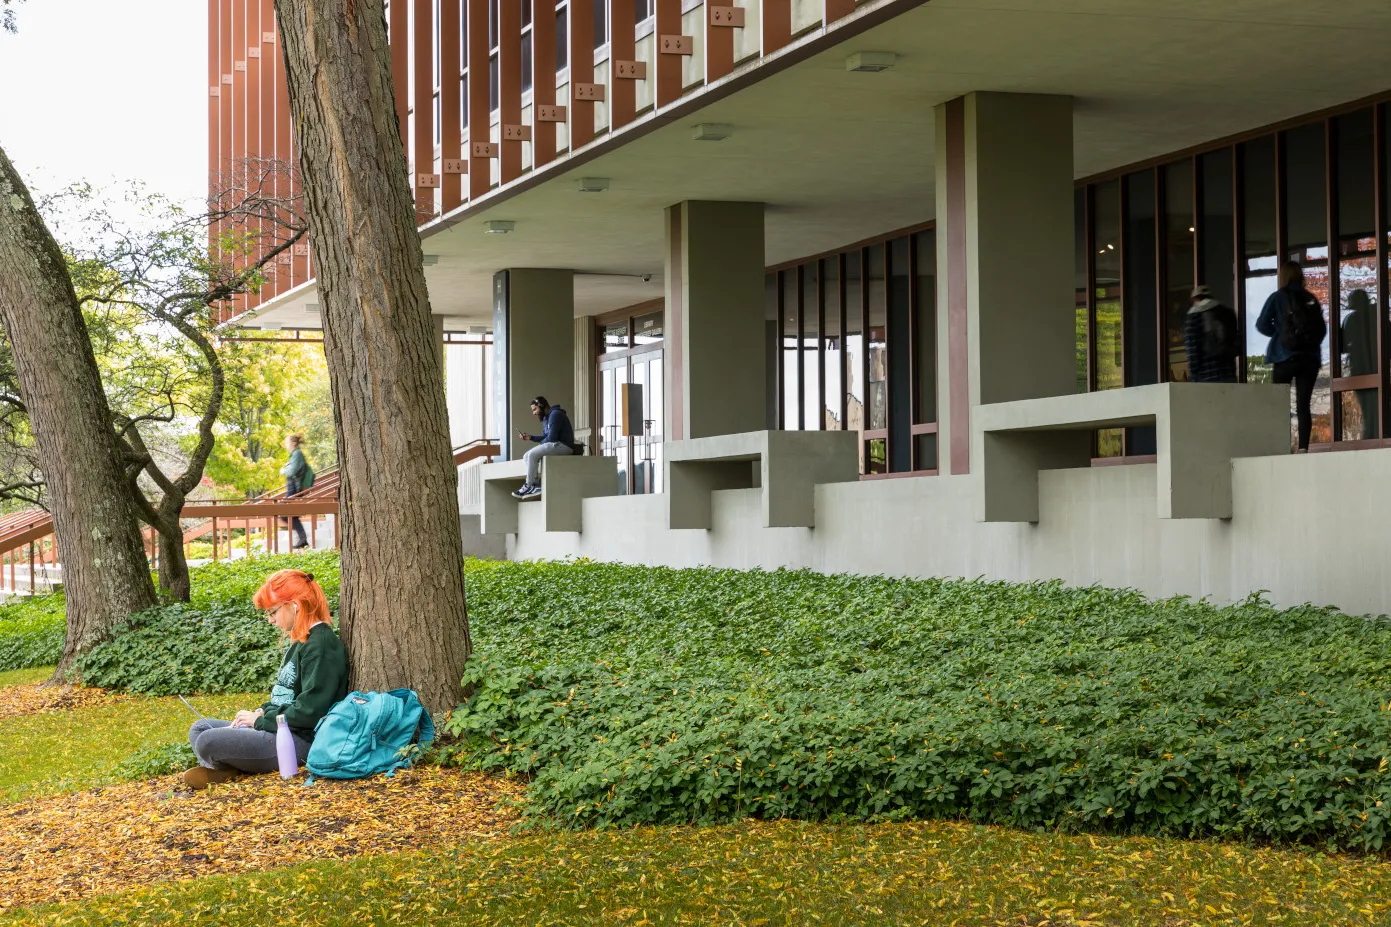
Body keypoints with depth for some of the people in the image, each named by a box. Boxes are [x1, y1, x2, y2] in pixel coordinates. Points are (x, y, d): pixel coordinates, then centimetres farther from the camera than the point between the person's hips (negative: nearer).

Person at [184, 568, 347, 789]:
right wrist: (262, 712, 6)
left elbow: (310, 710, -23)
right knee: (200, 728, 12)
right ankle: (223, 769, -14)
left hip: (302, 741, -12)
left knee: (208, 741, -24)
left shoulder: (321, 645, -16)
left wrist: (261, 721, -12)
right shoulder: (301, 643, 17)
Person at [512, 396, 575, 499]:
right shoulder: (546, 418, 20)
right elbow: (545, 437, 20)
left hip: (563, 446, -11)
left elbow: (551, 437, -19)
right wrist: (530, 437, 7)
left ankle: (529, 486, -15)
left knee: (532, 454, -22)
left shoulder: (555, 415, -13)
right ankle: (536, 484, -11)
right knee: (526, 456, 3)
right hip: (555, 445, 11)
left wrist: (540, 444, -4)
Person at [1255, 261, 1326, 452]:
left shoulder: (1278, 297, -2)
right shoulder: (1312, 299, 9)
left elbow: (1262, 324, -6)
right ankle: (1303, 447, -8)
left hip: (1285, 357, -3)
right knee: (1303, 405, 1)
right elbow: (1323, 329, 9)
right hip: (1310, 357, 3)